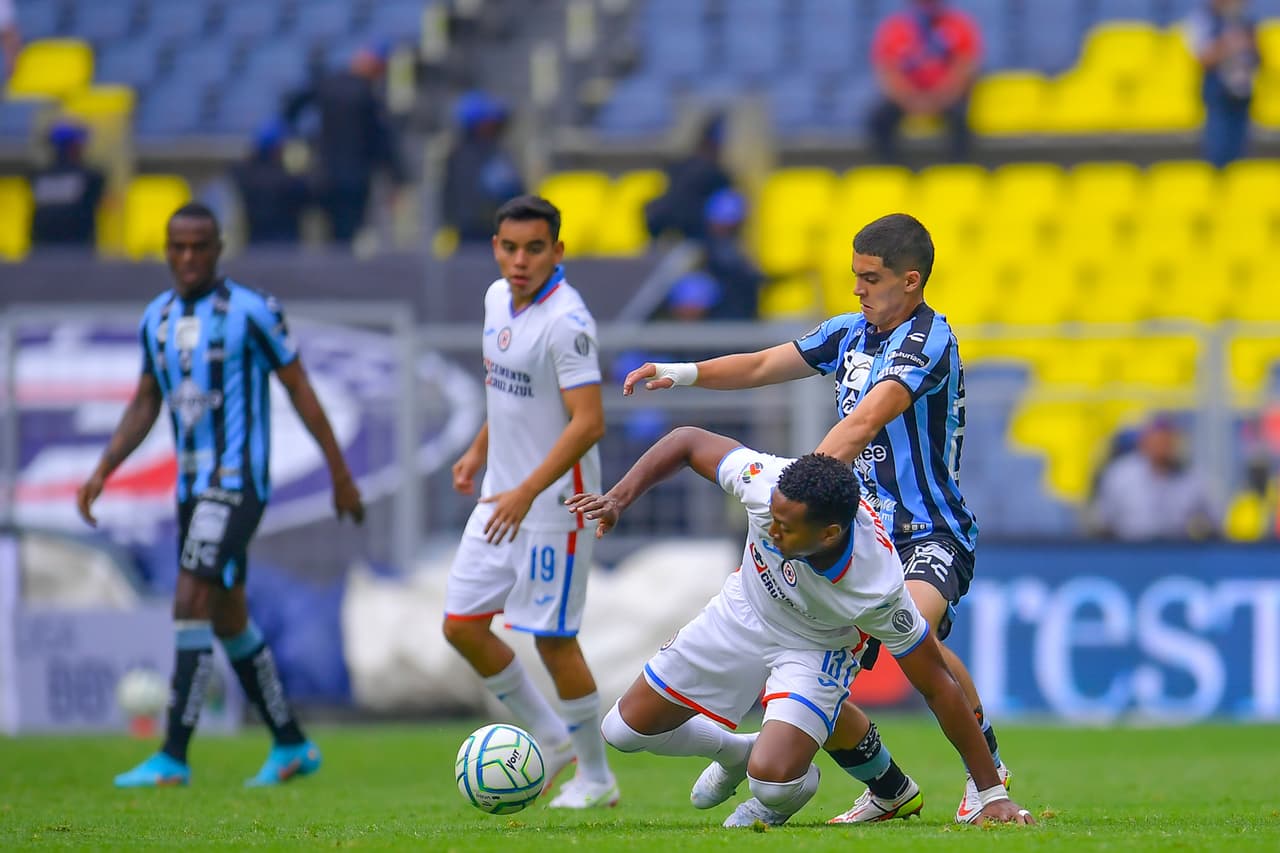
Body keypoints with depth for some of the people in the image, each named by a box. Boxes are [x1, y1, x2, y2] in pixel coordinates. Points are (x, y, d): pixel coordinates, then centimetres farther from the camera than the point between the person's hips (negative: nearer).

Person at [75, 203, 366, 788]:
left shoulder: (250, 312, -9)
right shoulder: (157, 318, 10)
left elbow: (300, 389, -3)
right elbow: (145, 404, 19)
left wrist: (341, 475, 0)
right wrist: (102, 471, 7)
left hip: (236, 485, -8)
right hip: (192, 489, 8)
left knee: (190, 607, -16)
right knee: (228, 621, 12)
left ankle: (173, 758, -17)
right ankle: (292, 746, 24)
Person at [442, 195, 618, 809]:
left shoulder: (566, 322, -21)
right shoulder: (498, 299, 6)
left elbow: (588, 423, -26)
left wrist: (527, 492, -30)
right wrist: (480, 450, 24)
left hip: (553, 505, -8)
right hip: (501, 498, 8)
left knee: (552, 638, -3)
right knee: (461, 626, 6)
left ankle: (596, 777, 13)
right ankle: (550, 738, 23)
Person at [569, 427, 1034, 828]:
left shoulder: (878, 590, -38)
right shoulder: (769, 483, -34)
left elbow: (938, 687, -28)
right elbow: (687, 441, -16)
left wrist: (992, 793, -23)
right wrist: (618, 498, -26)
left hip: (816, 651, -4)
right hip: (743, 613, 4)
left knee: (772, 780, -27)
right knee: (626, 728, 7)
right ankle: (734, 752, 37)